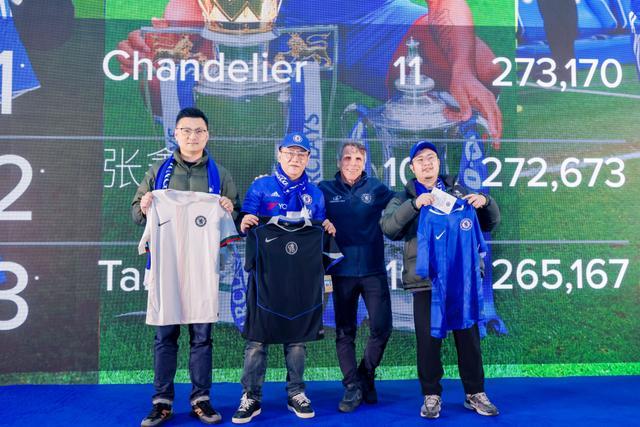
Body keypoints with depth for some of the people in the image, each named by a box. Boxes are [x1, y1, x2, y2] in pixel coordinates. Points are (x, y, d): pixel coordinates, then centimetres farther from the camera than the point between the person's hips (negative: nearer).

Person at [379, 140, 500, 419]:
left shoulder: (458, 192, 15)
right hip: (425, 279, -2)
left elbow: (490, 223, 15)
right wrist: (415, 204, -24)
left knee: (468, 336, 8)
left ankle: (475, 393, 23)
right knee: (428, 339, 4)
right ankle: (431, 395, 19)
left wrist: (485, 202, -7)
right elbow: (388, 227, -11)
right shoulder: (405, 197, 8)